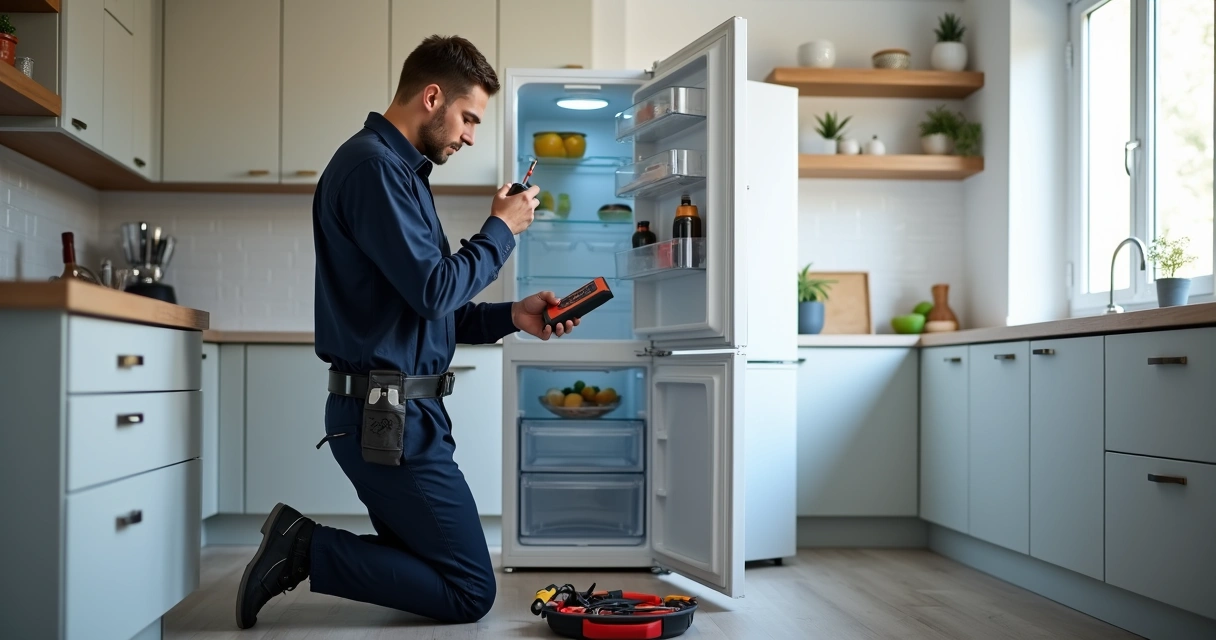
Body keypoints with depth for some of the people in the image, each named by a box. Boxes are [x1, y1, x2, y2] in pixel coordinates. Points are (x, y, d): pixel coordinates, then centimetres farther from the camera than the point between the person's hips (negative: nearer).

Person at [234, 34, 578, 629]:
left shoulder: (400, 169, 19)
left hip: (402, 410, 11)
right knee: (469, 592, -5)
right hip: (387, 416, -11)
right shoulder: (374, 165, -14)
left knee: (426, 566, 19)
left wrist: (510, 315, 6)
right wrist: (500, 230, -6)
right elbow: (432, 290, -20)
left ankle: (300, 542, 12)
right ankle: (307, 550, -4)